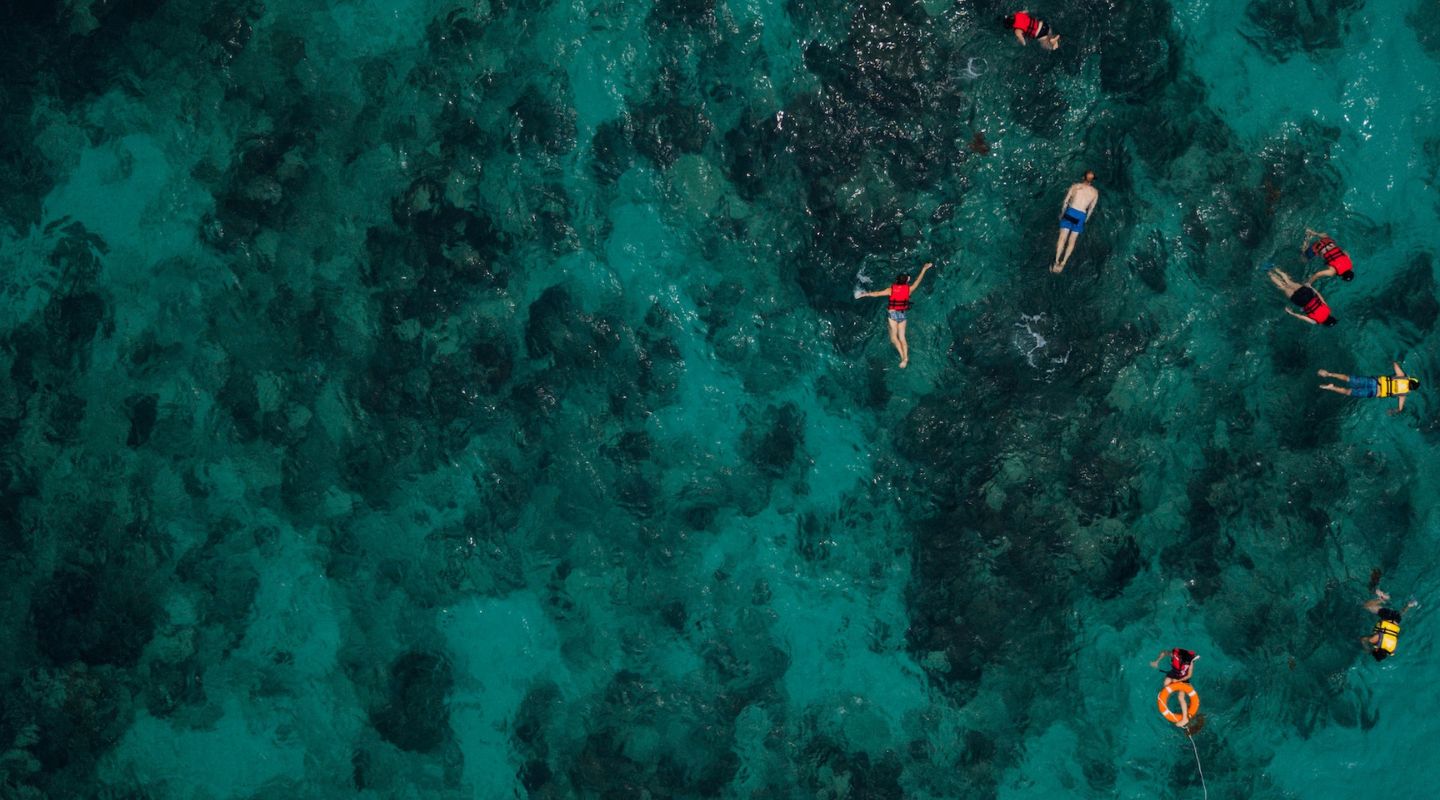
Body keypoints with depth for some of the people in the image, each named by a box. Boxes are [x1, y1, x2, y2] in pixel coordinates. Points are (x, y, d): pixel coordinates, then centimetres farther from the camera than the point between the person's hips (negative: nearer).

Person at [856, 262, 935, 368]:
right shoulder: (908, 289, -6)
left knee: (894, 337, 1)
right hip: (903, 314, 3)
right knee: (902, 337, 9)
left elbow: (877, 294, -8)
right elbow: (918, 280, 7)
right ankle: (905, 358, 2)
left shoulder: (891, 289, -12)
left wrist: (865, 294, 5)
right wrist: (924, 269, 19)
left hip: (893, 314, -3)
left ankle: (903, 356, -13)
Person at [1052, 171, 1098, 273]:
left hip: (1070, 212, -1)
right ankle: (1063, 262, 6)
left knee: (1062, 238, 3)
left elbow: (1066, 201, 4)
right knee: (1072, 241, 9)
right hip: (1081, 215, 1)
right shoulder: (1095, 192, 3)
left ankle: (1057, 261, -1)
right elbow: (1091, 208, 7)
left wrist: (1062, 213, 16)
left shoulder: (1075, 186, 1)